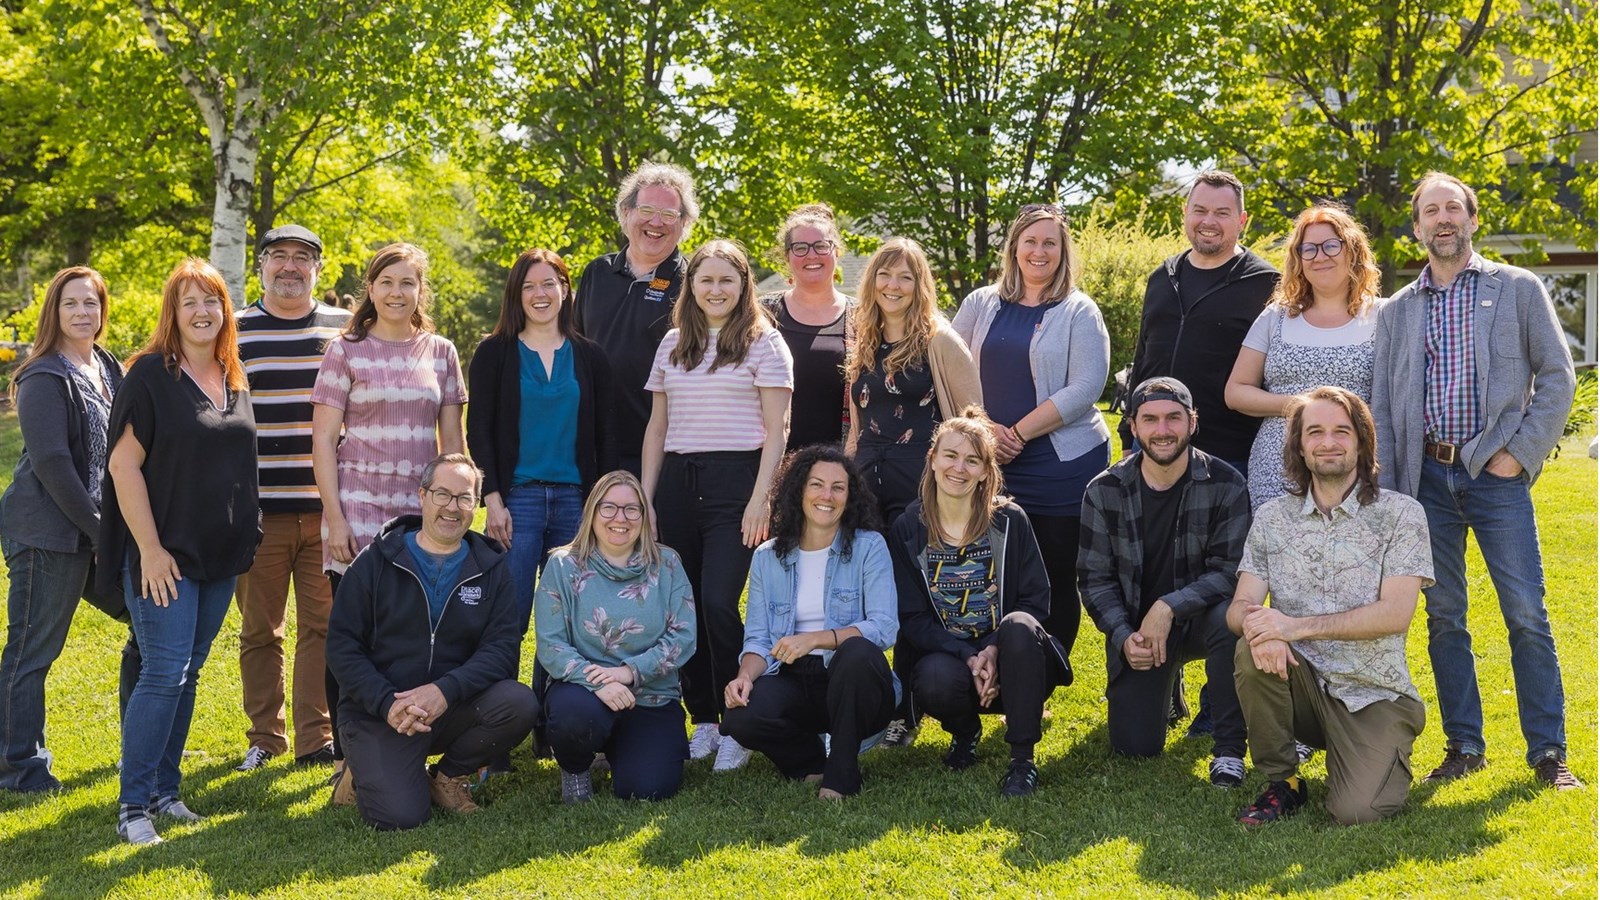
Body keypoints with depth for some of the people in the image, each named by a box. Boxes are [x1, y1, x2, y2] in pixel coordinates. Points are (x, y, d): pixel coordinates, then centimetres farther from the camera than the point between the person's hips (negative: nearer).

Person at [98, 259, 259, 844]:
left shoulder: (234, 379, 11)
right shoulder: (150, 375, -8)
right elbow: (124, 464, -12)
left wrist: (245, 541, 14)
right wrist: (149, 548, -16)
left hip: (220, 554, 6)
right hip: (163, 554, -6)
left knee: (187, 674, 11)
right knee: (164, 672, -10)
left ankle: (164, 789, 20)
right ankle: (133, 805, -2)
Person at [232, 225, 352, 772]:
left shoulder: (346, 330, 7)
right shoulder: (233, 331, 4)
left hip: (329, 509, 1)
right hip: (257, 509, 0)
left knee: (323, 624, 2)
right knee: (258, 629, 7)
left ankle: (317, 737, 10)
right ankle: (264, 736, 18)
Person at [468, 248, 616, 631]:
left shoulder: (590, 356, 10)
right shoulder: (493, 353, 4)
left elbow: (604, 437, 10)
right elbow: (479, 431, 1)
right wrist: (493, 501, -9)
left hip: (575, 499, 2)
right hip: (517, 498, -2)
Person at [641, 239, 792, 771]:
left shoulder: (763, 342, 3)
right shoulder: (673, 344, 15)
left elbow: (775, 428, -2)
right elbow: (657, 427, 16)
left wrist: (760, 499, -11)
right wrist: (644, 499, 9)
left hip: (735, 479, -4)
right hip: (677, 481, 4)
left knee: (718, 602, -15)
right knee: (685, 606, 2)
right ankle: (702, 720, 13)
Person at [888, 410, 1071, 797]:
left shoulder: (1009, 521, -2)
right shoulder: (908, 529, -1)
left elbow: (1036, 599, -3)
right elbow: (912, 618, -3)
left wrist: (995, 651, -20)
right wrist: (967, 657, -18)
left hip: (1007, 661, 0)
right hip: (947, 656, 0)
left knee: (1018, 626, -35)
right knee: (936, 681, -35)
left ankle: (1023, 759, -21)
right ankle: (965, 731, 5)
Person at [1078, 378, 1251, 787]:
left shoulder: (1224, 485, -12)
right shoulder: (1104, 492, -6)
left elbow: (1230, 570, -15)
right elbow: (1094, 577, -2)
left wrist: (1169, 607, -27)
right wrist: (1123, 637, -16)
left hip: (1198, 618, -2)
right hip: (1137, 629, 2)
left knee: (1229, 618, -38)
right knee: (1134, 746, -8)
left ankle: (1229, 749, -20)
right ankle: (1166, 685, 29)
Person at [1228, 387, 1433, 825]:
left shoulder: (1400, 514, -6)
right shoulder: (1272, 517, 4)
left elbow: (1396, 613, -17)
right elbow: (1240, 606, -2)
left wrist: (1297, 626, -25)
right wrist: (1259, 627, -29)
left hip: (1373, 694, -2)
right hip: (1301, 685, 3)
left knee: (1356, 811, -22)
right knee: (1253, 651, -29)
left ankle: (1387, 757, 16)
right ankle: (1282, 781, -8)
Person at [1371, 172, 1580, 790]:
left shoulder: (1519, 289, 6)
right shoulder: (1396, 311, 13)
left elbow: (1558, 378, 2)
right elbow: (1381, 409, 10)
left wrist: (1520, 452, -8)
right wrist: (1387, 493, 1)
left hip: (1496, 473, -3)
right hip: (1426, 478, 3)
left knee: (1526, 616, -4)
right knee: (1443, 618, 6)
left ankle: (1548, 752, 4)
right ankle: (1464, 745, 15)